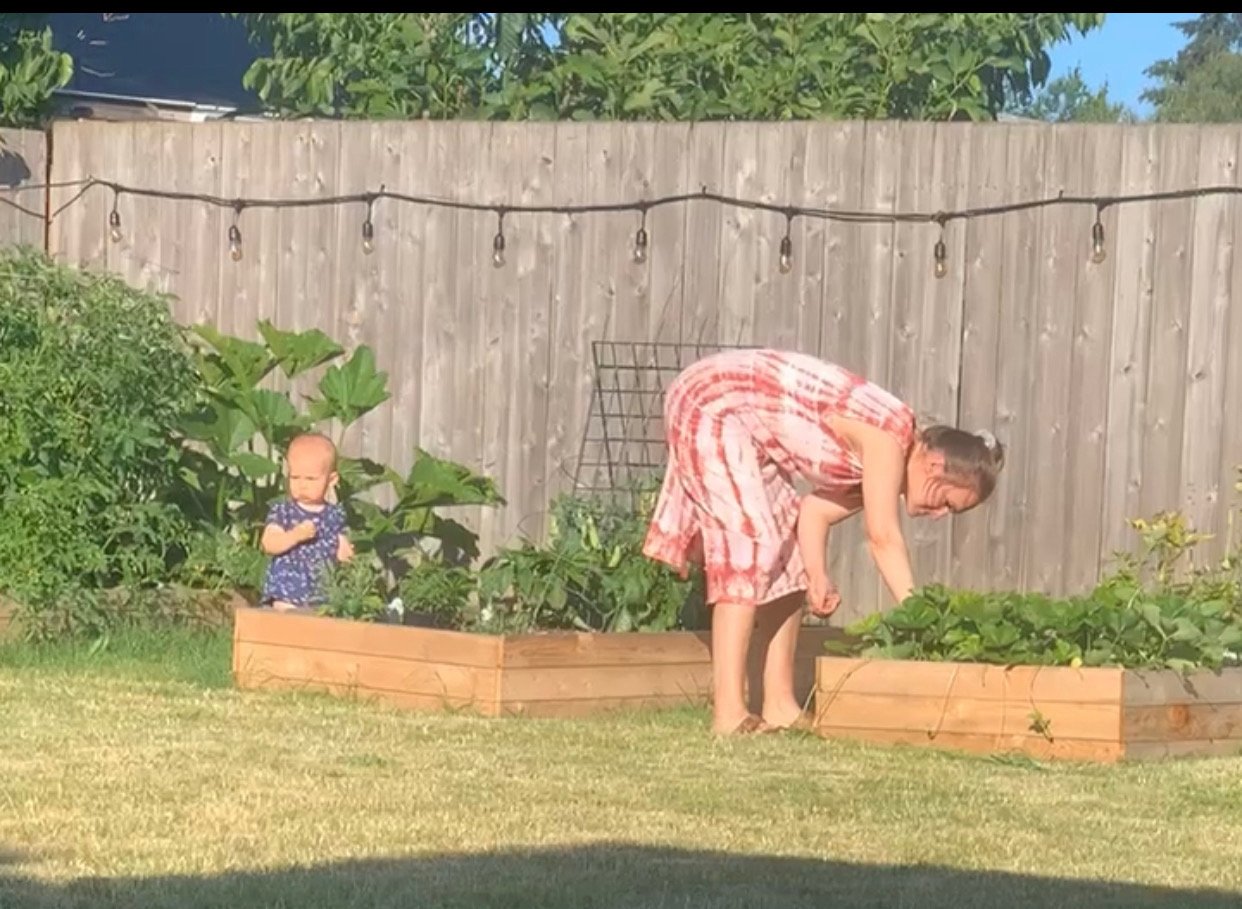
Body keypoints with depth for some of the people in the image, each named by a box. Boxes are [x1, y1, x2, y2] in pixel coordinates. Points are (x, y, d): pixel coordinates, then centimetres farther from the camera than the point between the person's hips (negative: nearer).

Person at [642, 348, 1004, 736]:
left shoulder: (875, 459, 6)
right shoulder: (889, 435, -23)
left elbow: (817, 512, 3)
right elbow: (883, 536, -27)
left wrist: (818, 580, -12)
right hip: (710, 403, -10)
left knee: (786, 547, 9)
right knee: (750, 543, -17)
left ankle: (779, 705, 9)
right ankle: (729, 713, -20)